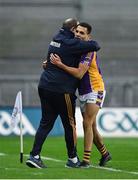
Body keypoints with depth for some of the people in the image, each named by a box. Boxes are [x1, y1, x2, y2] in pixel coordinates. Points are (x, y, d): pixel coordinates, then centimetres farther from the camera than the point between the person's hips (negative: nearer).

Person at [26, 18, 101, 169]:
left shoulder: (57, 38, 13)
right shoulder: (70, 43, -14)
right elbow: (94, 46, -17)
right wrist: (94, 45, 4)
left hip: (45, 87, 8)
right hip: (61, 90, -8)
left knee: (45, 123, 9)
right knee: (70, 124, 5)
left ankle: (34, 155, -1)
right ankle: (72, 159, 14)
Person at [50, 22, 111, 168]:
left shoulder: (89, 51, -20)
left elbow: (79, 74, -29)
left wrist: (60, 64, -34)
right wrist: (50, 62, -4)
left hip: (95, 91, -8)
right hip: (83, 93, 8)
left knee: (87, 124, -15)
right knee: (91, 127, 13)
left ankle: (86, 160, -15)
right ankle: (104, 154, 31)